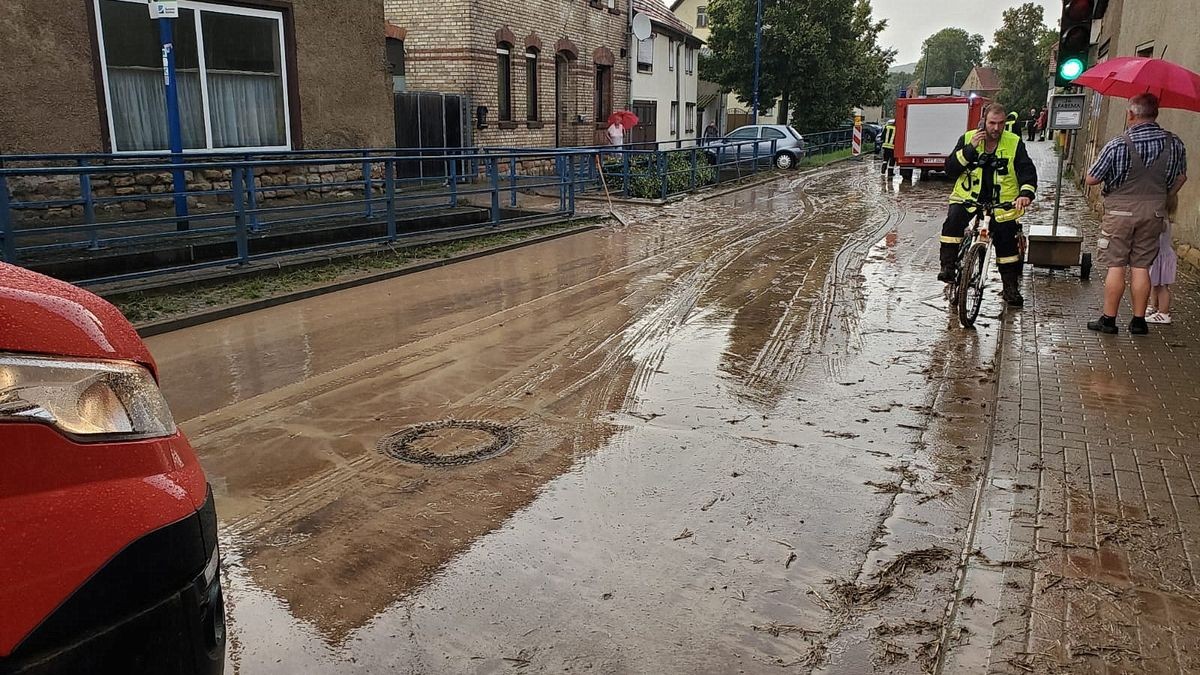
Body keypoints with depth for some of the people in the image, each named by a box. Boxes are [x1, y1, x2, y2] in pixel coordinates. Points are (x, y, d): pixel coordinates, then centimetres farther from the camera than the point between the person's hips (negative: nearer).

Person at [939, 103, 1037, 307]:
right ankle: (947, 266, -21)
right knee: (953, 221, -29)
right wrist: (970, 149, -21)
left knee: (1007, 243, -1)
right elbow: (950, 169, -8)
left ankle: (1011, 286, 15)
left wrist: (1026, 193, -27)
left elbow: (1027, 171, -7)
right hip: (968, 197, 0)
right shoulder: (968, 138, -1)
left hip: (1002, 203, 1)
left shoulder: (1014, 143, -2)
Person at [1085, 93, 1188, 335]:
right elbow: (1181, 177, 12)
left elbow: (1091, 179, -10)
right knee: (1141, 267, 9)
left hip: (1120, 211, -4)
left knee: (1116, 266, 2)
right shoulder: (1174, 143, -1)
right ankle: (1139, 320, 14)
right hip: (1154, 213, 4)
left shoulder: (1118, 145, -16)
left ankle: (1108, 319, 6)